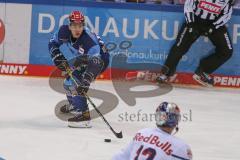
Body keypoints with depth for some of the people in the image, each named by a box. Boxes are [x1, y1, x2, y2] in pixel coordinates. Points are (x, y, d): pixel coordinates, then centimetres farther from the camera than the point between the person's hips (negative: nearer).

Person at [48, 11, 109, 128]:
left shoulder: (90, 41, -39)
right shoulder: (65, 31, -20)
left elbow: (94, 64, -46)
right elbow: (53, 43, -2)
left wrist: (85, 83, -53)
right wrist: (58, 58, -17)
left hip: (100, 60, -8)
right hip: (83, 58, 8)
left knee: (76, 82, -24)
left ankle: (84, 115, -27)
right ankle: (74, 105, 44)